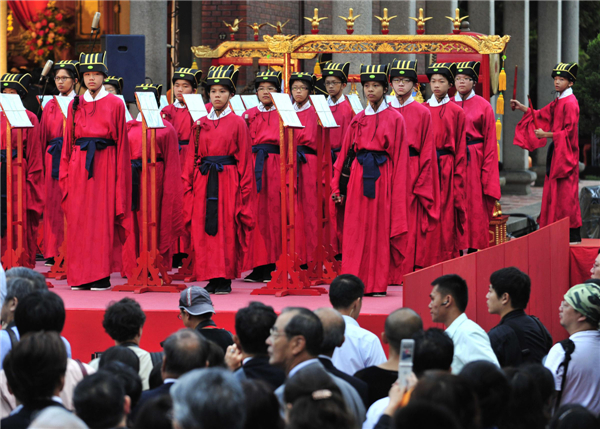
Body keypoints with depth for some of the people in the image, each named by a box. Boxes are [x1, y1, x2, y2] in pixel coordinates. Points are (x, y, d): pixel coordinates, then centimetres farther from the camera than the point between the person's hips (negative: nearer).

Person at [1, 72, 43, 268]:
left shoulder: (29, 119, -1)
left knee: (21, 222, 0)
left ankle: (25, 267, 7)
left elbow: (35, 153, -2)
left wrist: (31, 178, -6)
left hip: (19, 175, -4)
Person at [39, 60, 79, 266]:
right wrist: (43, 158, 6)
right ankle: (53, 252, 6)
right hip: (53, 158, 4)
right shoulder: (50, 106, 16)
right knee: (53, 203, 2)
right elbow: (43, 135, 16)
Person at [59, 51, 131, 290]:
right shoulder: (75, 105, 13)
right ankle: (80, 276, 4)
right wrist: (65, 171, 5)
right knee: (78, 218, 0)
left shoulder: (115, 104, 4)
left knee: (103, 217, -4)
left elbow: (121, 141, 1)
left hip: (105, 163, -3)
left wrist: (120, 174, -5)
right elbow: (68, 140, 13)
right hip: (79, 165, 3)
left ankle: (101, 276, -1)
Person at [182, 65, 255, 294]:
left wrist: (245, 189, -5)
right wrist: (188, 182, 4)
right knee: (204, 229, 1)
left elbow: (244, 159, 0)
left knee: (227, 229, -2)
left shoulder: (237, 123, 1)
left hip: (228, 181, -3)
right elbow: (192, 156, 12)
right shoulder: (200, 124, 11)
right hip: (203, 183, 3)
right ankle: (211, 278, 7)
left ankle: (225, 279, 3)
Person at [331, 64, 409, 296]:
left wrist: (397, 188, -8)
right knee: (356, 229, 1)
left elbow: (400, 158, -2)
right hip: (359, 175, 4)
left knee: (380, 229, -1)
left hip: (382, 176, -4)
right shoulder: (358, 119, 12)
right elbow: (345, 151, 13)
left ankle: (378, 284, 3)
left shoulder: (395, 119, 1)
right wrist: (336, 184, 9)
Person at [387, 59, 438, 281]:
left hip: (411, 172, -3)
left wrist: (422, 184, -6)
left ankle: (410, 273, 1)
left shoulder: (422, 113, 3)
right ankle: (388, 273, 3)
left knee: (410, 223, -3)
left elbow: (427, 152, 1)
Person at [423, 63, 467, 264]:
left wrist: (458, 177, -5)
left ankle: (447, 262, 3)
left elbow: (461, 149, 1)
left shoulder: (456, 112, 3)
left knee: (446, 217, -1)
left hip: (447, 170, -2)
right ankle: (425, 261, 3)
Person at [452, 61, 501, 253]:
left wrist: (487, 171, -7)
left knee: (475, 206, -3)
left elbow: (490, 140, 0)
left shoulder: (483, 106, 2)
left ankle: (474, 249, 2)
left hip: (474, 162, -3)